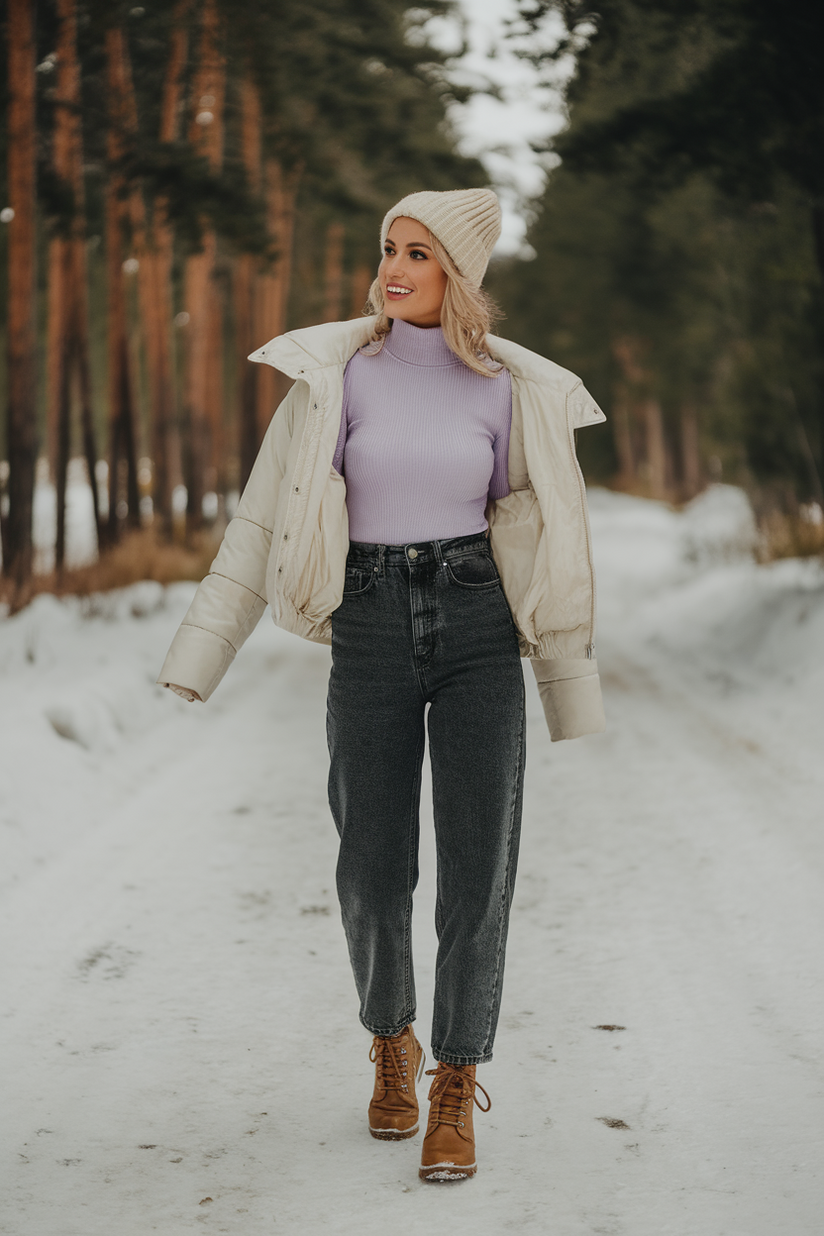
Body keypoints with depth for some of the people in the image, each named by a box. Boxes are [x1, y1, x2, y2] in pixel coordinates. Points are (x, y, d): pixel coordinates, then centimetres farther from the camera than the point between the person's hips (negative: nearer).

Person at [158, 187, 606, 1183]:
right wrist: (198, 658, -3)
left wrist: (571, 689, 13)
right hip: (371, 633, 0)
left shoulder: (508, 389, 4)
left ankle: (455, 1088, 7)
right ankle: (391, 1044, 30)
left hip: (476, 626, 0)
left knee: (479, 860, -6)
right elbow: (266, 515, 1)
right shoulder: (335, 373, 1)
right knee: (374, 869, 3)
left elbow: (538, 537, 11)